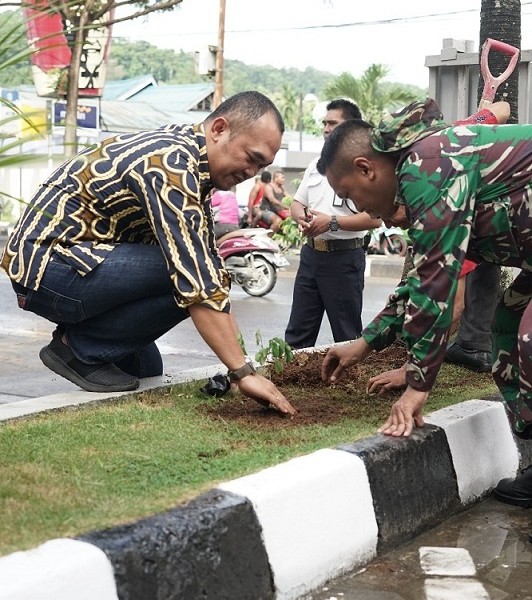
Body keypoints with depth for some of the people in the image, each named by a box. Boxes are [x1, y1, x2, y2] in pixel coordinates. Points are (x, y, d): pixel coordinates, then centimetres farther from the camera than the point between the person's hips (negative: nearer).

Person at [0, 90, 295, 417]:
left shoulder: (191, 158, 7)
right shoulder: (171, 164, -24)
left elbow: (209, 261, 11)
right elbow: (198, 281, -31)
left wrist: (242, 350, 4)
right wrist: (243, 372, -30)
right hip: (47, 265, -10)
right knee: (186, 276, -22)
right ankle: (80, 346, -9)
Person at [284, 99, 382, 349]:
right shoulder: (316, 165, 14)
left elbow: (374, 218, -17)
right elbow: (297, 203, 19)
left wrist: (332, 222, -21)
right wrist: (301, 217, -4)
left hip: (344, 257, -7)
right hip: (311, 252, 7)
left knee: (347, 337, 3)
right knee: (297, 333, 10)